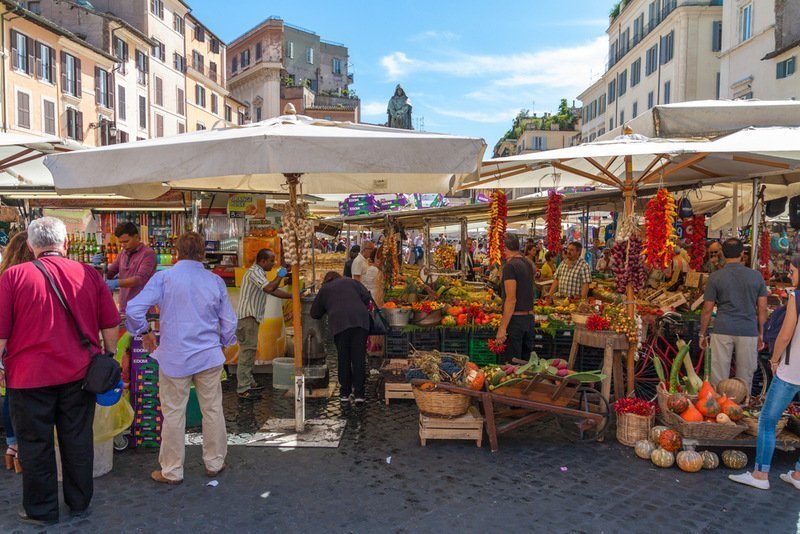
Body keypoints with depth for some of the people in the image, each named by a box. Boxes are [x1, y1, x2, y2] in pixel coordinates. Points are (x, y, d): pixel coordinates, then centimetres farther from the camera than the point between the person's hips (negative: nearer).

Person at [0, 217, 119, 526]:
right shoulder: (88, 274, -3)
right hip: (79, 373, 2)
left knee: (35, 444, 13)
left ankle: (41, 511, 26)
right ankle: (80, 503, 28)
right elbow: (110, 324, 2)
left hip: (30, 376, -2)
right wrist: (109, 358, 15)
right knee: (78, 440, 14)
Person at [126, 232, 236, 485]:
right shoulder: (215, 281, 1)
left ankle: (172, 471, 20)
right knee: (213, 410, 12)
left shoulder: (163, 278, -6)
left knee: (173, 414, 8)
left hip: (175, 358, -2)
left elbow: (133, 309, -12)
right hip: (209, 356, 2)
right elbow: (229, 322, 5)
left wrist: (144, 332, 5)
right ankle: (215, 462, 25)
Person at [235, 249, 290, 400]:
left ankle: (249, 383, 22)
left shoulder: (259, 273, 20)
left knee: (249, 351, 14)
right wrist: (280, 276, -12)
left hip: (251, 318, 11)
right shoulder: (254, 272, -13)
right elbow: (270, 288, -28)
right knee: (247, 351, -9)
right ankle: (243, 389, -7)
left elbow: (273, 291, 22)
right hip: (247, 317, -11)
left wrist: (293, 296, 17)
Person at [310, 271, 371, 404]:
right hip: (360, 319, 1)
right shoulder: (351, 281, 26)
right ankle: (359, 394, 2)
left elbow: (314, 313, 29)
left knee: (343, 359, 9)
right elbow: (366, 296, 12)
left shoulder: (324, 289, 25)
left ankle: (345, 393, 14)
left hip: (339, 322, 0)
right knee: (359, 358, 2)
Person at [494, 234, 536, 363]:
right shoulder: (528, 263, 7)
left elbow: (511, 299, -21)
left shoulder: (510, 266, -16)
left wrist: (502, 328, -20)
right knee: (527, 361, 15)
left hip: (515, 319, -8)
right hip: (530, 317, 8)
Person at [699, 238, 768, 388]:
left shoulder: (715, 277, -3)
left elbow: (707, 310, -1)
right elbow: (762, 309, 5)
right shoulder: (756, 276, 3)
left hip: (723, 331, -1)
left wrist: (702, 334, 8)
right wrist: (761, 334, 15)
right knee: (745, 378, 11)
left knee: (719, 377, 6)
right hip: (749, 331, 2)